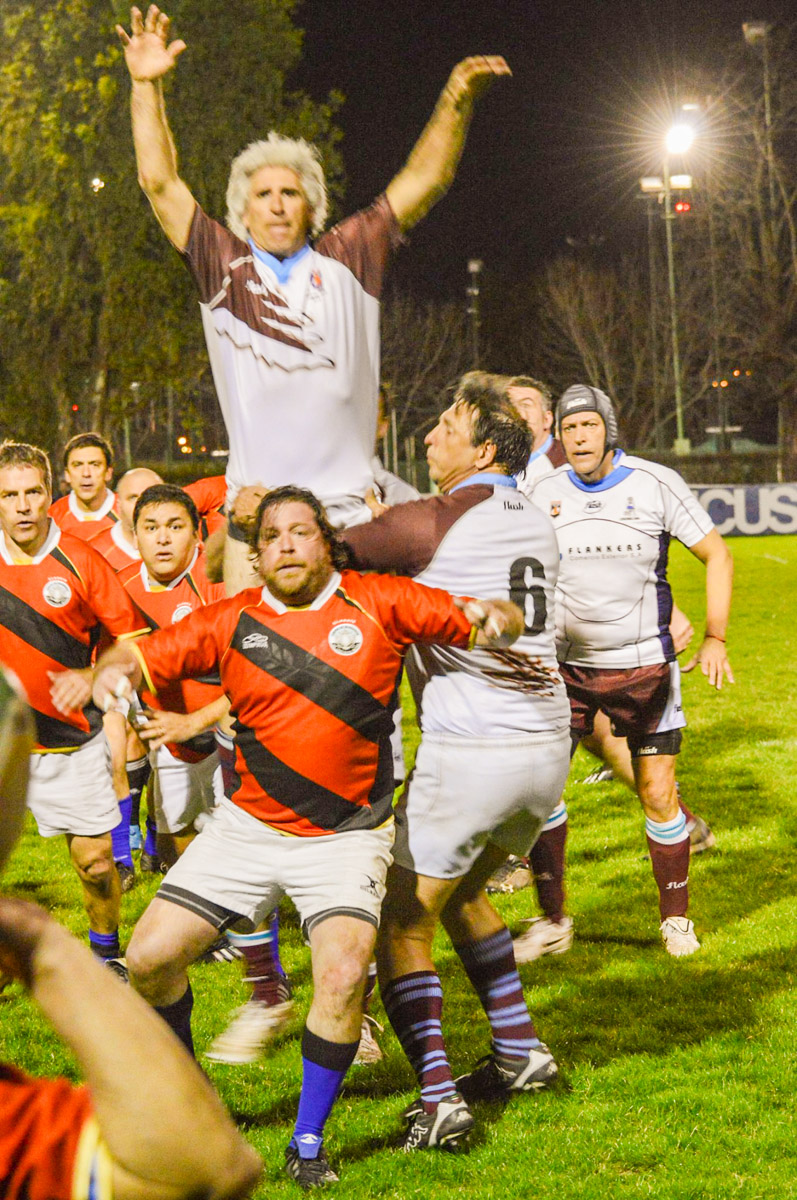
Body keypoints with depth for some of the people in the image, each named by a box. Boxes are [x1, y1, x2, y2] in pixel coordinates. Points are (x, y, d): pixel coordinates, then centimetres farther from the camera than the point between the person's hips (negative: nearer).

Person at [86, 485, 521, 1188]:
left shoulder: (381, 604, -4)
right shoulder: (232, 621, 0)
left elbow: (500, 620, -2)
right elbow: (143, 656, 2)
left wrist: (494, 621, -25)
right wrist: (112, 671, -21)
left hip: (346, 834, -3)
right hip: (248, 826, 3)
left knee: (345, 975, -24)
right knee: (149, 958, -3)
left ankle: (309, 1142, -4)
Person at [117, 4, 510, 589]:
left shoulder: (347, 262, 11)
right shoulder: (224, 268, 10)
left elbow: (426, 180, 9)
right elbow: (161, 183, 6)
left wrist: (457, 100, -3)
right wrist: (148, 87, -1)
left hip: (345, 511, 0)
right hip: (254, 516, 0)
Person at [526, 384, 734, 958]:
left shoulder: (656, 484, -8)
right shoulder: (547, 493, -1)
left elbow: (717, 555, -3)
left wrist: (715, 638, -11)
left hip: (643, 664, -2)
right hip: (567, 666, 2)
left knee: (658, 795, -2)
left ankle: (676, 917, 17)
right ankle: (553, 918, 6)